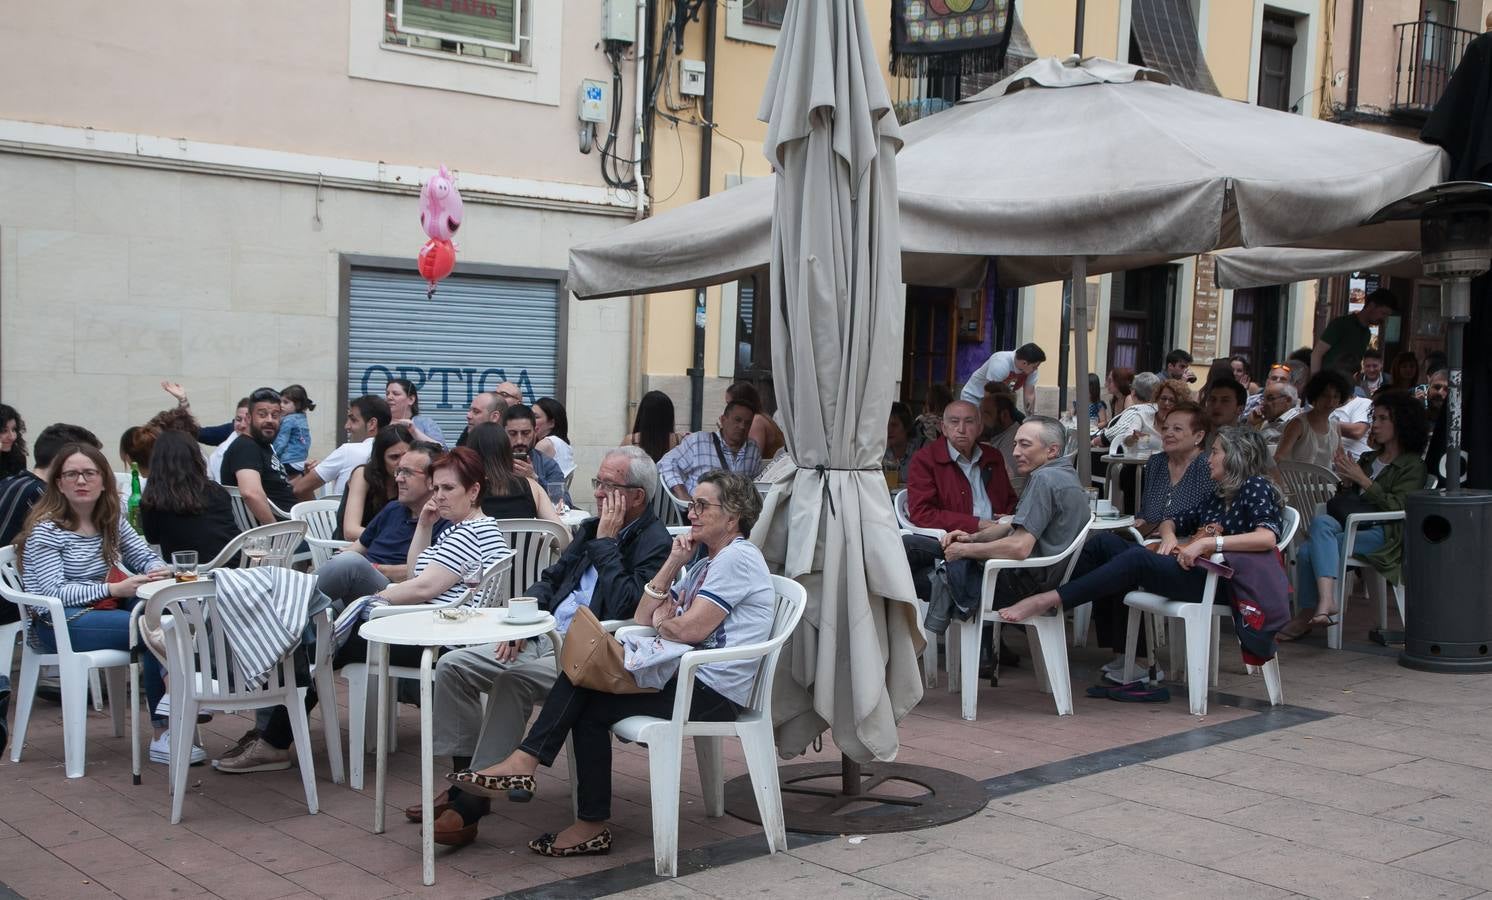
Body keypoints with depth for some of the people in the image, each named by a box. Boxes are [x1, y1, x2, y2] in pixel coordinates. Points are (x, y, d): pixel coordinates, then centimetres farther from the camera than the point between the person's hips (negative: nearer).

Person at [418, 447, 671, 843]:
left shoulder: (655, 544, -10)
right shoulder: (590, 528, 17)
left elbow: (623, 606, -22)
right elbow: (550, 579, 22)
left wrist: (606, 543, -16)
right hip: (545, 638, 9)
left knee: (512, 678, -33)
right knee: (452, 666, -3)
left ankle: (471, 802, -26)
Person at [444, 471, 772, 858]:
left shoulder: (738, 558, -10)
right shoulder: (705, 565, 23)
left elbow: (689, 630, -19)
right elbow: (642, 619, 14)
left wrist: (660, 620, 4)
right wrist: (672, 564, 5)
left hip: (712, 691, -9)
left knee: (593, 707, -12)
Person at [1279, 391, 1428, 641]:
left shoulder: (1412, 466, 6)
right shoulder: (1369, 458, 26)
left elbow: (1396, 506, -8)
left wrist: (1362, 479, -11)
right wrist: (1346, 481, 2)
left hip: (1381, 534, -6)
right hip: (1349, 523, 6)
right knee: (1322, 521, -30)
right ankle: (1326, 602, -36)